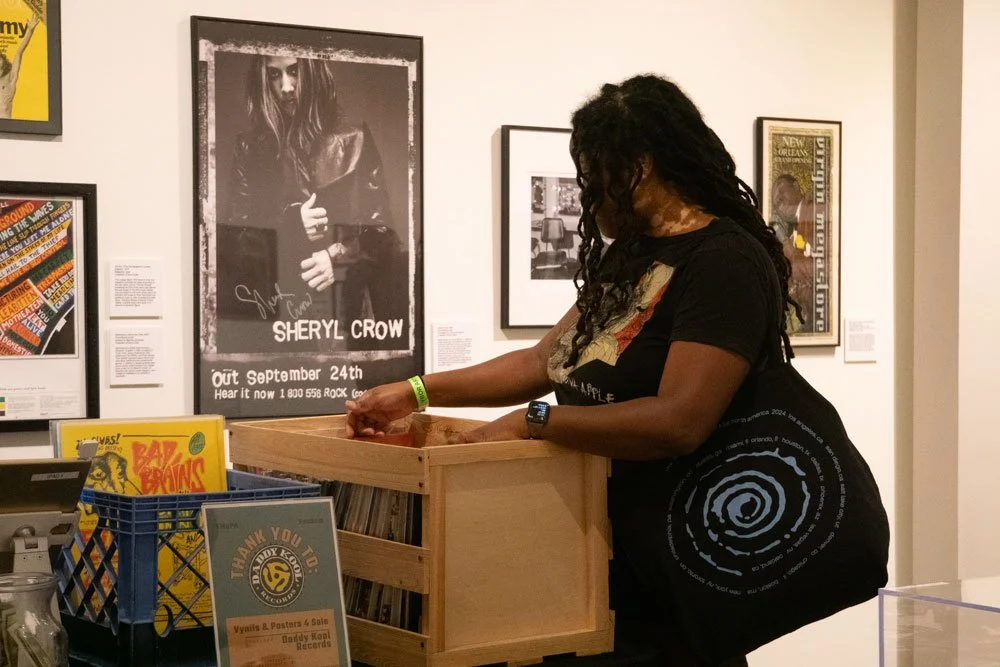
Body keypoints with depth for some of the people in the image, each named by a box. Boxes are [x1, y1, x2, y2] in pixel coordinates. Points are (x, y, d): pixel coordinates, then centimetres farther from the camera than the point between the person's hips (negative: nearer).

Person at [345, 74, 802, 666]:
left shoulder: (724, 262, -18)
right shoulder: (631, 259, 12)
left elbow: (679, 422, -27)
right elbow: (547, 361, 16)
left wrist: (530, 422, -23)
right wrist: (417, 392, 11)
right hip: (602, 551, 8)